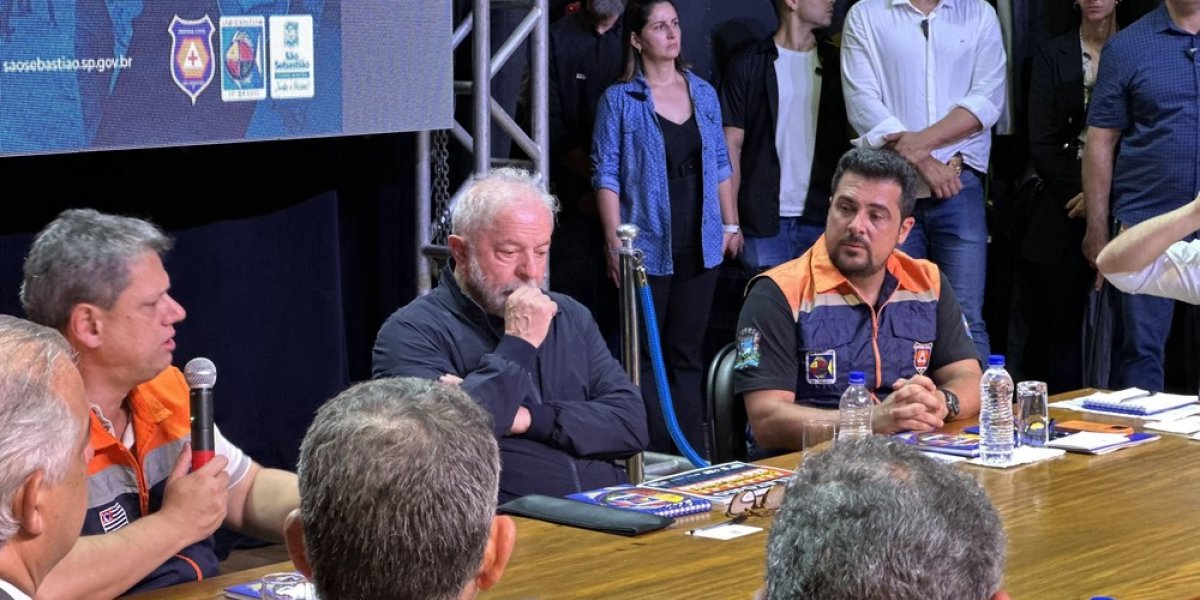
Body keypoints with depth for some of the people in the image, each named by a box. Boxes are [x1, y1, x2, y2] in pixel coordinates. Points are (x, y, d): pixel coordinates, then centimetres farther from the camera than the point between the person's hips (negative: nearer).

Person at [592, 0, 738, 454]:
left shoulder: (703, 93, 9)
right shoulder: (620, 100, -4)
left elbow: (720, 164, 15)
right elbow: (606, 175, -6)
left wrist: (730, 224, 11)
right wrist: (614, 244, -11)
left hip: (700, 247, 4)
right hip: (648, 249, -4)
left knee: (687, 355, 8)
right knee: (647, 356, 1)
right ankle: (655, 461, 6)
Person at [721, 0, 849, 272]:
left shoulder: (835, 64, 9)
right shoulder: (748, 66, 1)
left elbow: (851, 141, 10)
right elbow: (732, 146, 0)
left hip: (822, 220, 2)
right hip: (765, 222, -2)